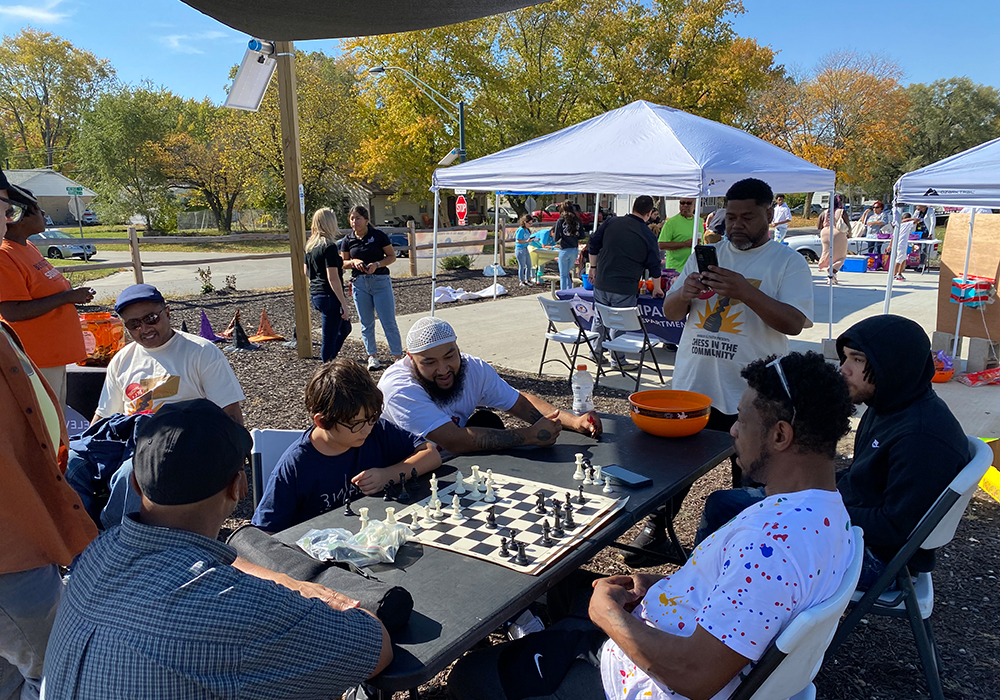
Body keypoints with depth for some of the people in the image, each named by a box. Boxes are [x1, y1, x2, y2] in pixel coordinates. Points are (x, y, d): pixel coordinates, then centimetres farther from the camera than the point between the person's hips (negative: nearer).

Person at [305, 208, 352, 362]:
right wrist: (344, 304, -18)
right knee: (329, 338, 0)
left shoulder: (310, 245, 9)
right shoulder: (329, 246, -17)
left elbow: (306, 272, 20)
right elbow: (333, 278, -21)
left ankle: (327, 362, 22)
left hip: (315, 295, 9)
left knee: (345, 327, 22)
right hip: (329, 296, -9)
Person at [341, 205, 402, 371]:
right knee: (366, 323, 9)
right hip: (359, 283, 3)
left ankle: (398, 356, 5)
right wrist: (354, 262, -9)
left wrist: (377, 264, -16)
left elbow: (392, 256, 0)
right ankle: (372, 356, 21)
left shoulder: (379, 236, -5)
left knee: (389, 322, -3)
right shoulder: (348, 240, 4)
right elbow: (344, 262, 13)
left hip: (381, 282, -3)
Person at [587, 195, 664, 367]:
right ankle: (617, 359, 12)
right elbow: (654, 265, 3)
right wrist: (657, 288, 16)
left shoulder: (611, 223, 3)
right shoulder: (648, 235, -3)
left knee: (599, 319, 16)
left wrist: (594, 266, 18)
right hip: (625, 288, -3)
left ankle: (596, 354, 25)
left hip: (601, 283, 3)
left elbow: (594, 244, 6)